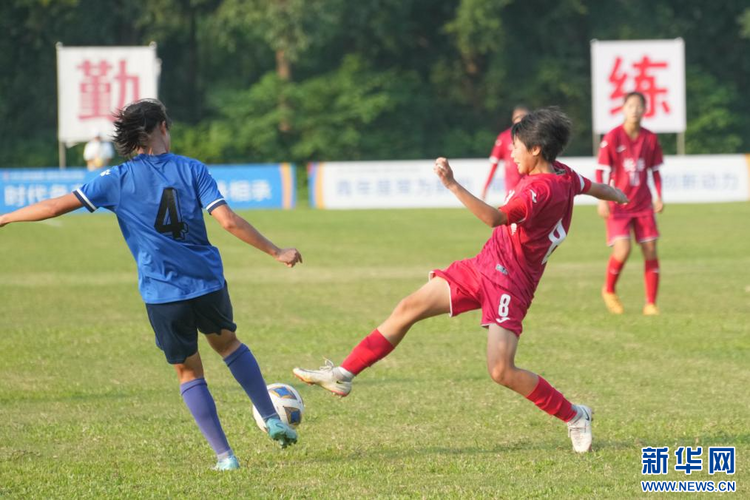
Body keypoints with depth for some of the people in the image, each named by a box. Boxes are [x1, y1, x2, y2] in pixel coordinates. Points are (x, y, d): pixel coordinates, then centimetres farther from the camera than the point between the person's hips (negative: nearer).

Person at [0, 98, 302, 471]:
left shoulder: (118, 179, -3)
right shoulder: (192, 170, -3)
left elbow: (58, 205, -2)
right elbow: (228, 221, -10)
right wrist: (276, 252, -3)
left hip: (163, 294, -1)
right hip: (208, 282, 2)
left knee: (189, 372, 13)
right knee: (227, 343, 29)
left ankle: (224, 455, 8)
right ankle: (273, 420, 26)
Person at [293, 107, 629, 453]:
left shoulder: (541, 188, -24)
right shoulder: (564, 176, 4)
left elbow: (496, 218, -38)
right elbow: (594, 188, 25)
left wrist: (452, 185, -43)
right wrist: (619, 196, 48)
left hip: (509, 283, -10)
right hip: (483, 266, 10)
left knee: (502, 372, -17)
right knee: (408, 309, 4)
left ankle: (574, 416, 4)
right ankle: (343, 375, 8)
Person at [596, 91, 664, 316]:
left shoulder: (650, 138, 2)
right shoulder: (613, 137, -8)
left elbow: (655, 170, 13)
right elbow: (601, 170, -5)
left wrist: (659, 197, 3)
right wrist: (602, 200, -12)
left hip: (643, 205, 4)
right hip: (619, 205, -4)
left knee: (650, 251, -3)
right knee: (622, 249, -18)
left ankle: (651, 303, 5)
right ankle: (608, 290, 10)